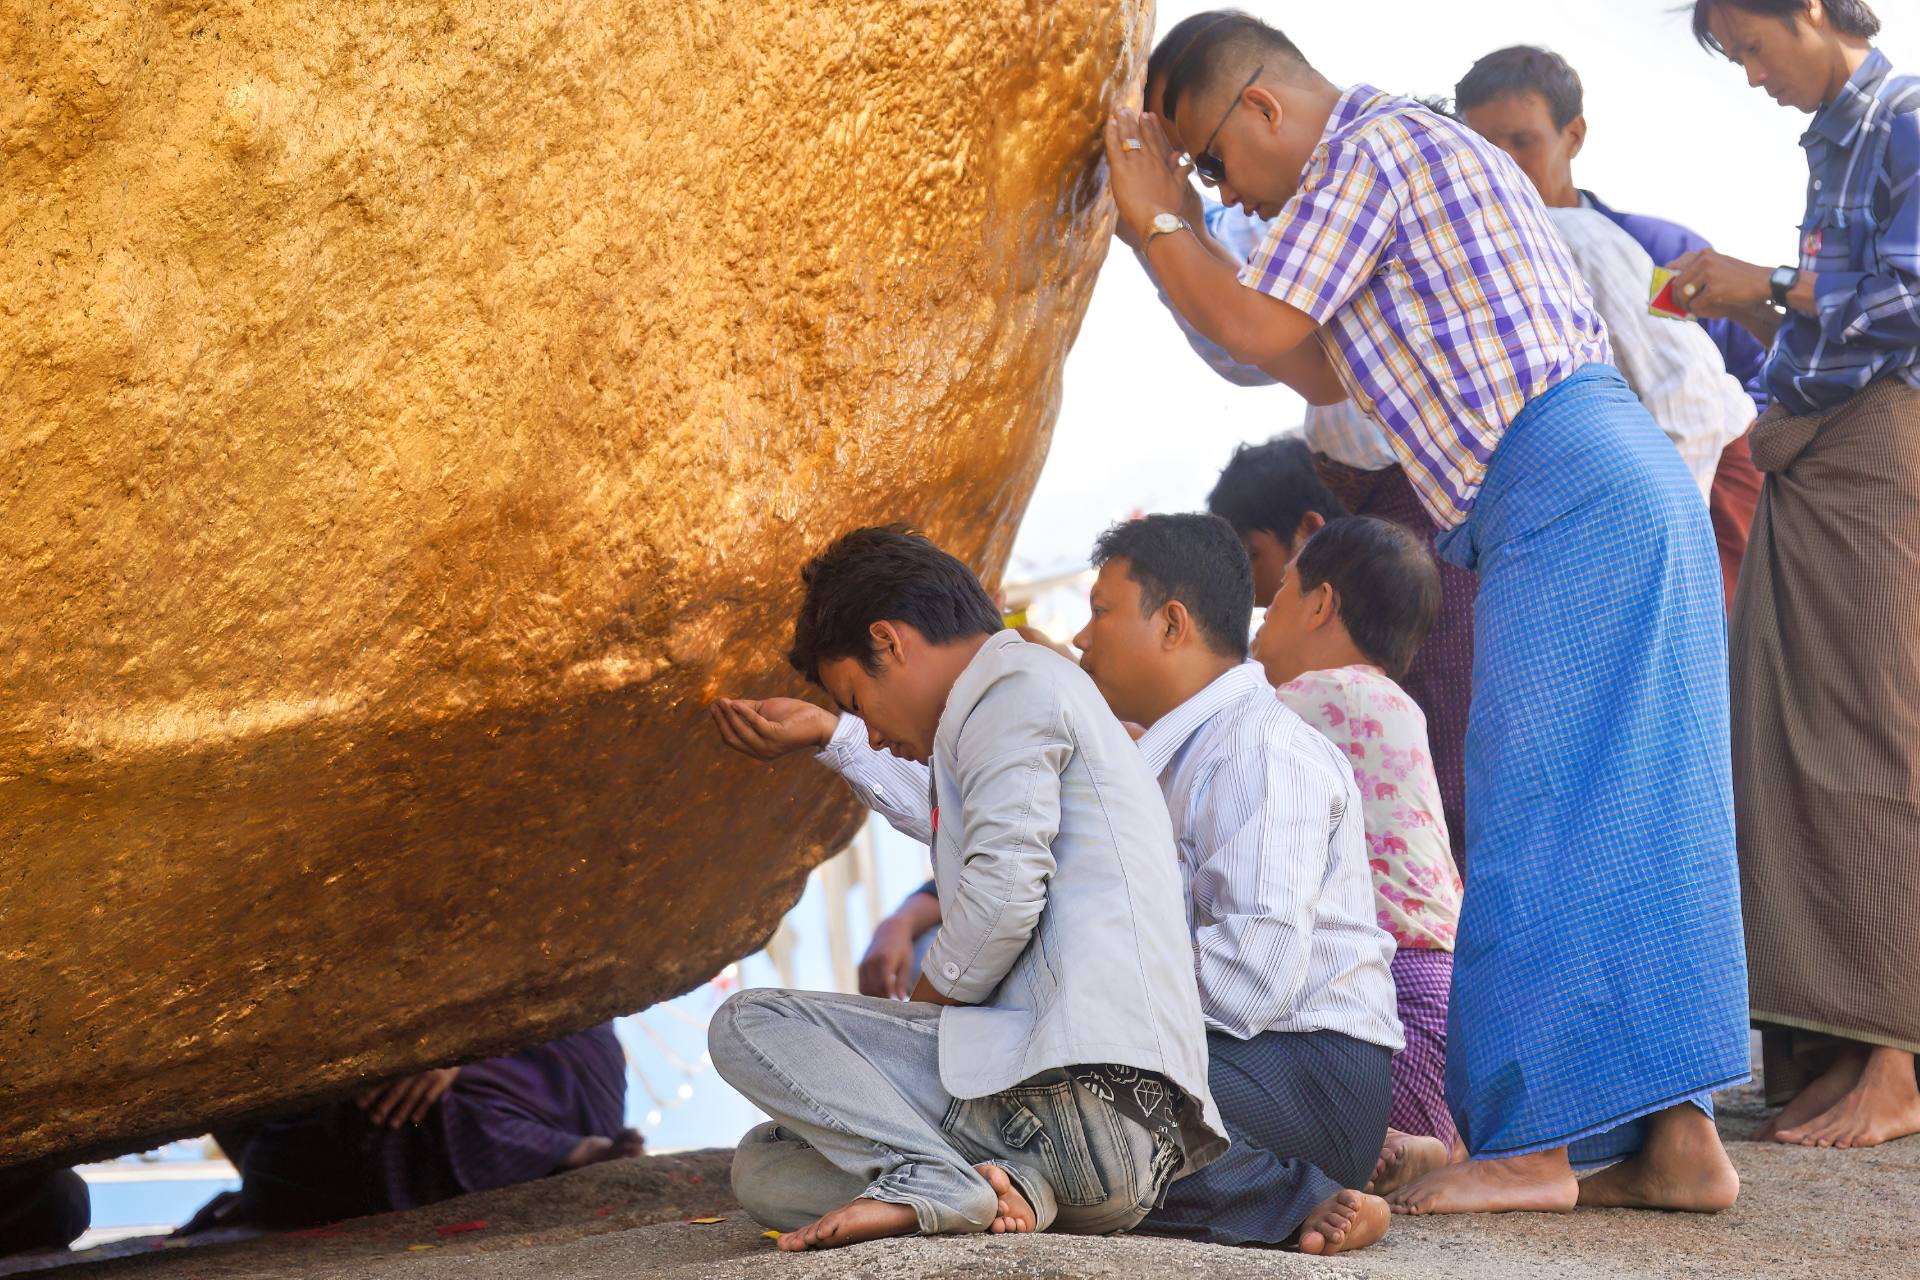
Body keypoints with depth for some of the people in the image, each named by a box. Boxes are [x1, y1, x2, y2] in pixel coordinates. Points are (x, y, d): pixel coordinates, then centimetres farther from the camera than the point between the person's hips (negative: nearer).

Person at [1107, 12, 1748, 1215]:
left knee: (1536, 821, -10)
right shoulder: (1437, 147, 26)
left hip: (1563, 492, -10)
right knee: (1638, 817, 7)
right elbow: (1326, 372, 29)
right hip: (1633, 479, 10)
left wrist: (1158, 219, 2)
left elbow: (1260, 329, -12)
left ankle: (1531, 1141, -10)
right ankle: (1677, 1136, 6)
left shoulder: (1369, 149, -4)